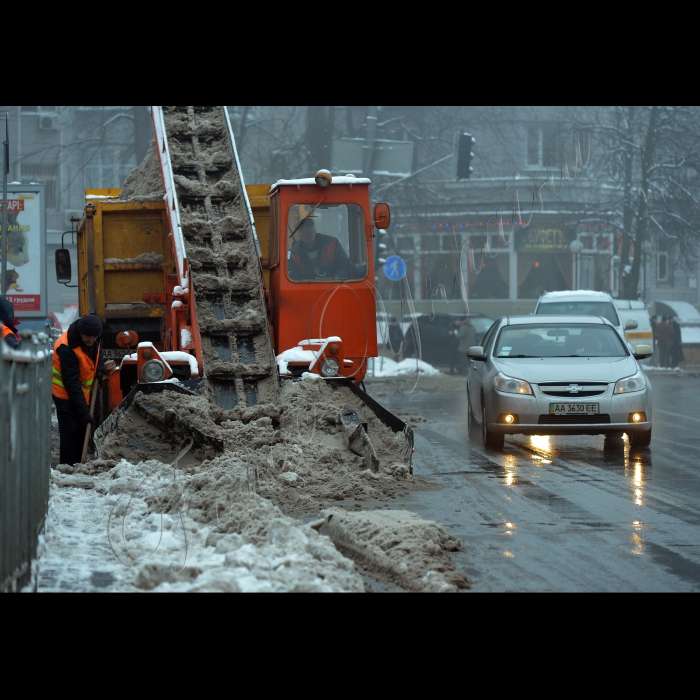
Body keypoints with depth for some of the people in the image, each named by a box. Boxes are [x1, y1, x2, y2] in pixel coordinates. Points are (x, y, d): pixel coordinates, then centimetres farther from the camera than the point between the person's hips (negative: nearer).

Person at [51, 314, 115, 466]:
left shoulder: (95, 340, -7)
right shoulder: (67, 348, -31)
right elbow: (71, 383, -29)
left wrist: (100, 369, -7)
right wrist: (84, 412, -30)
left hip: (82, 392, 8)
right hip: (65, 393, -8)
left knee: (82, 430, 11)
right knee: (70, 431, -11)